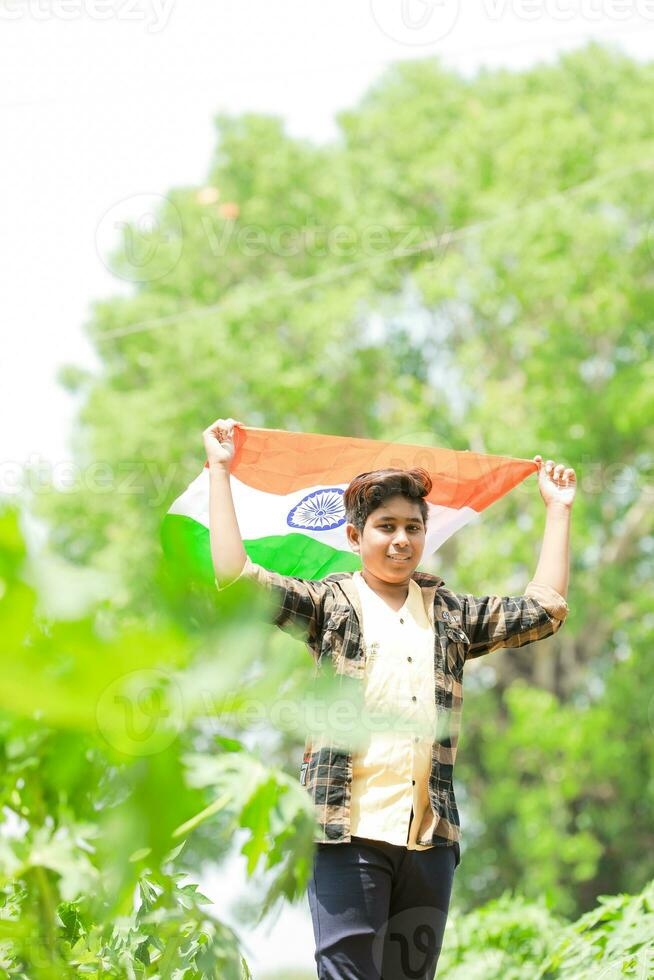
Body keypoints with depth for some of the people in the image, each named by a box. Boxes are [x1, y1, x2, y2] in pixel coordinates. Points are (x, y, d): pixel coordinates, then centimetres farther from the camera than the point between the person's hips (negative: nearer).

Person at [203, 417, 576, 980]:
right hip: (350, 831, -4)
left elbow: (544, 609, 17)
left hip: (430, 834, 4)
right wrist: (220, 470, 0)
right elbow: (235, 578, -3)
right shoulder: (330, 605, 7)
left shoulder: (451, 615, 18)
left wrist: (558, 509, 22)